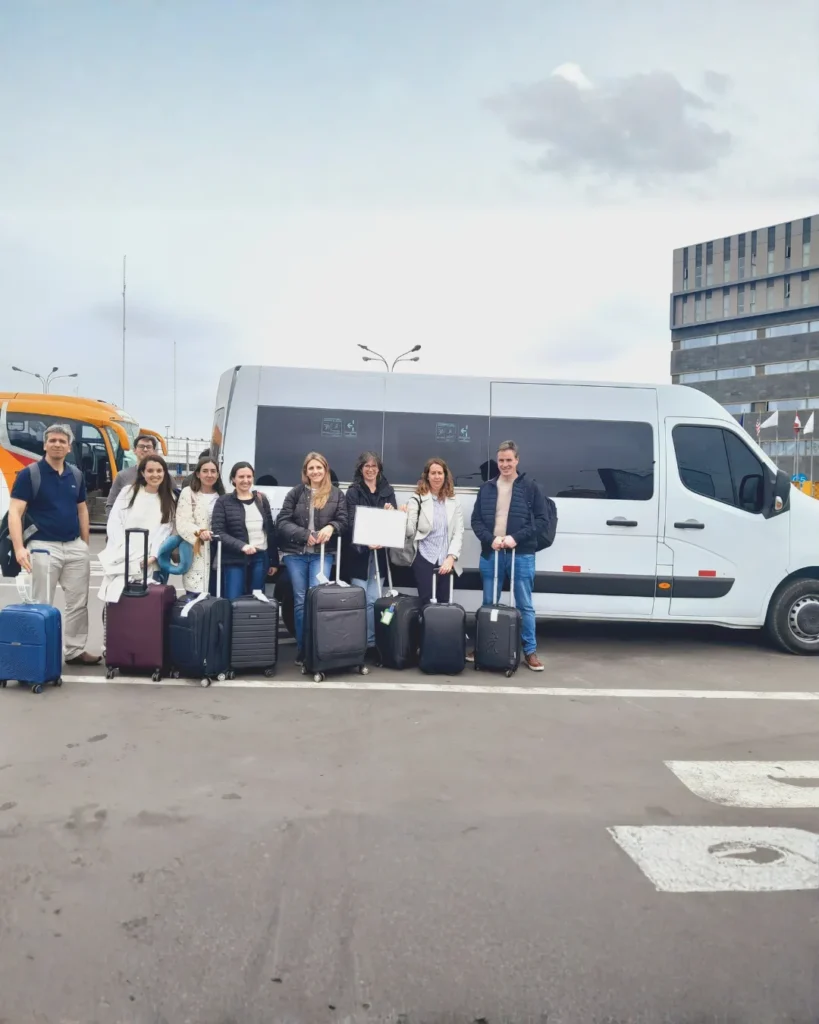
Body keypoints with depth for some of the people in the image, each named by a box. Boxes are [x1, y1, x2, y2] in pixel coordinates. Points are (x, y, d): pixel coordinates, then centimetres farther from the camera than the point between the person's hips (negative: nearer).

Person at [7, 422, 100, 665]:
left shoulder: (76, 475, 8)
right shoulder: (29, 474, -8)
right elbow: (15, 512, -14)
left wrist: (85, 544, 11)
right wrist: (19, 547, -25)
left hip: (75, 547, 5)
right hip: (44, 547, -5)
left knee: (78, 602, 8)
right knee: (41, 605, 3)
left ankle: (75, 650, 19)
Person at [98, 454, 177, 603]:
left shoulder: (169, 500, 12)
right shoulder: (128, 491, 7)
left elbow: (164, 531, 4)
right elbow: (114, 523, 2)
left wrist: (153, 556, -9)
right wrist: (124, 551, -9)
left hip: (147, 562, 1)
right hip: (122, 558, -1)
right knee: (115, 594, -13)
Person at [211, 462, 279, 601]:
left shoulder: (261, 499, 10)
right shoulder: (223, 501, 0)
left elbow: (271, 531, 12)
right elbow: (218, 532, -7)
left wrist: (274, 561, 9)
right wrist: (241, 546, -20)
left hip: (260, 558, 3)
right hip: (234, 560, -3)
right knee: (233, 601, -6)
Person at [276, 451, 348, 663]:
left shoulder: (336, 494, 7)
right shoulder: (296, 492, 5)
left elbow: (344, 520, 1)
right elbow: (282, 522, 0)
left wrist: (331, 527, -20)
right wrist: (304, 534, -13)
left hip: (322, 553, -1)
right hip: (296, 553, 1)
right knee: (300, 600, 5)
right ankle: (301, 650, 13)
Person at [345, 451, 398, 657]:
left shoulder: (388, 490, 11)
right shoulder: (353, 491, 0)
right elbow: (352, 522, -9)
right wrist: (367, 542, -25)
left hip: (380, 551, 3)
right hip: (359, 551, -3)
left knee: (374, 600, 4)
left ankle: (371, 642, 9)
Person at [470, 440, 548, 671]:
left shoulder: (530, 488, 2)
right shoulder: (486, 488, 9)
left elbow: (542, 519, -2)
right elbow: (476, 520, 7)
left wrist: (516, 537, -13)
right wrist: (490, 539, -11)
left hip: (522, 555, -2)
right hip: (491, 553, 3)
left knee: (525, 605, 3)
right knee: (489, 605, 11)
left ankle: (530, 651, 12)